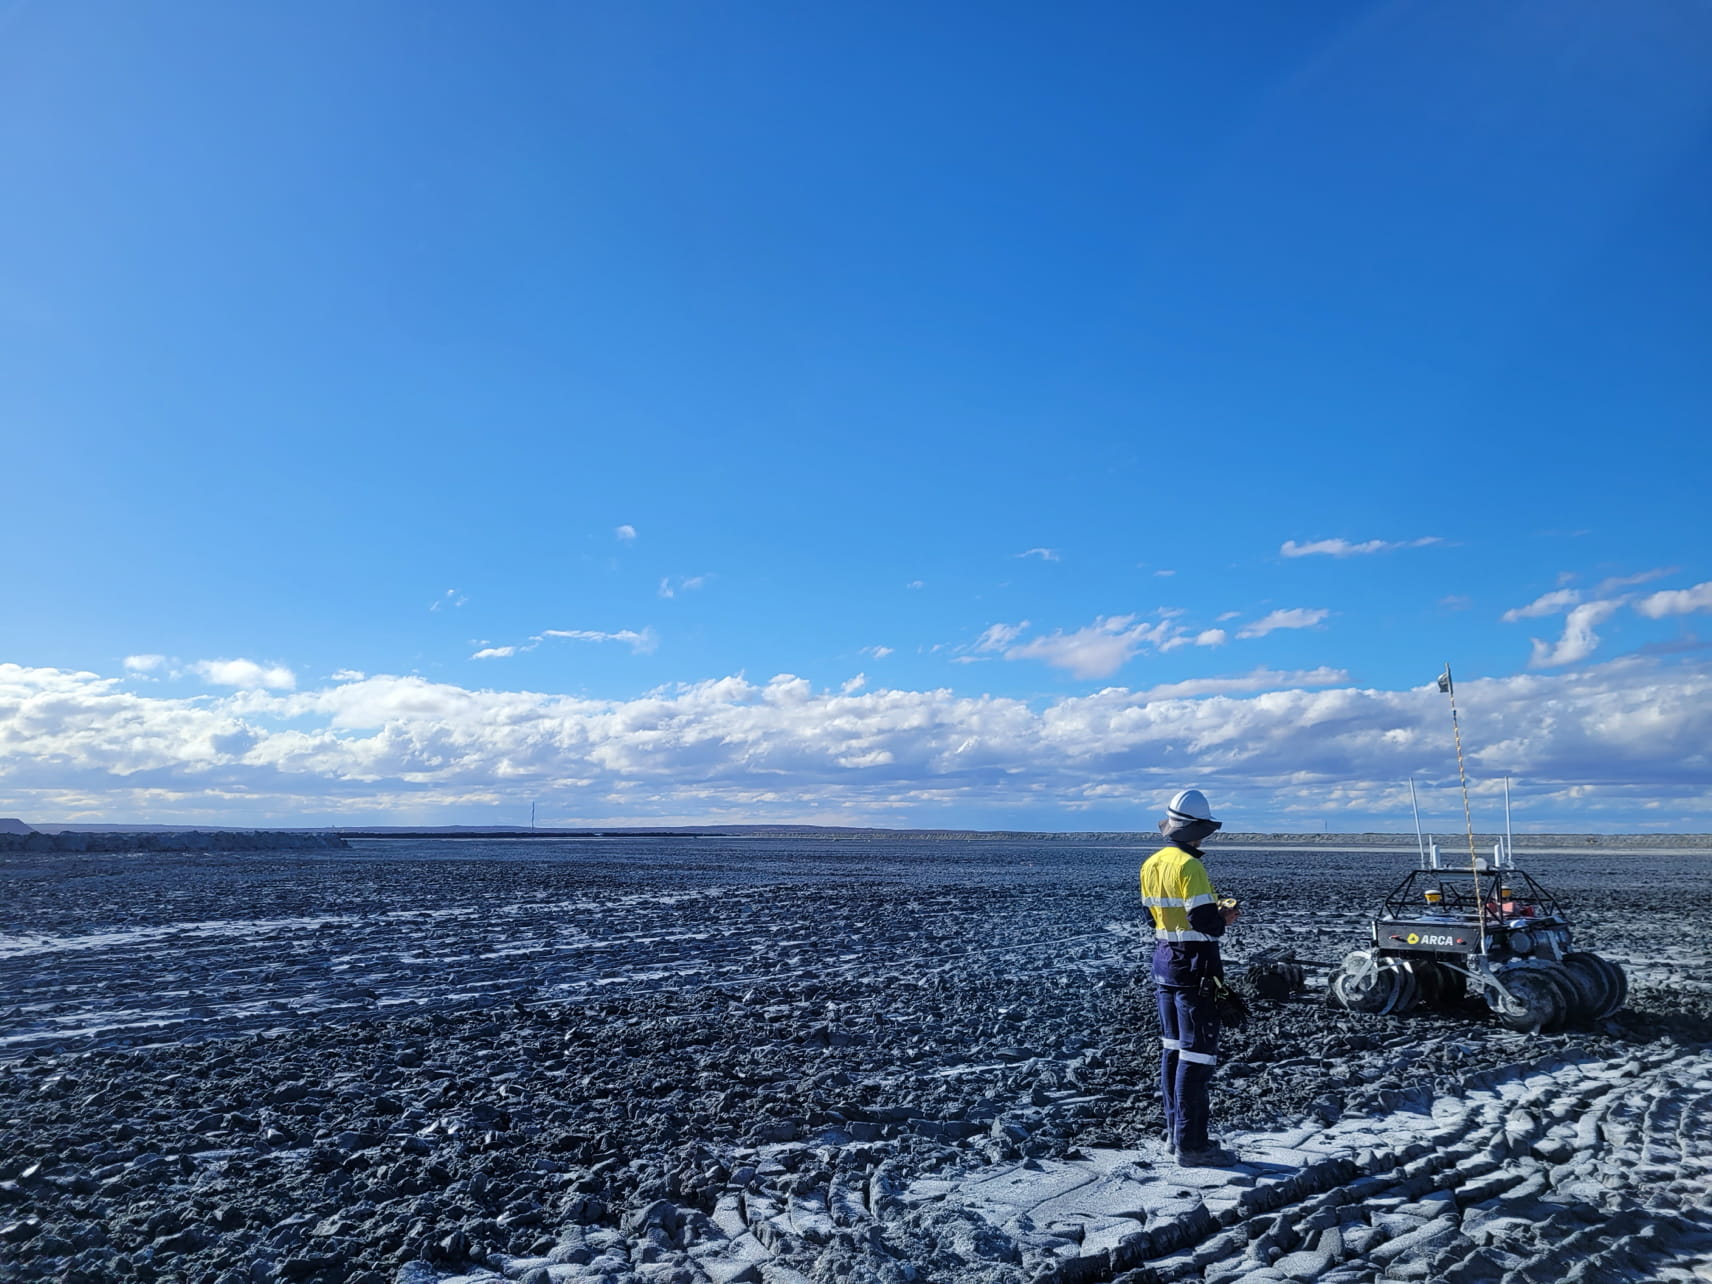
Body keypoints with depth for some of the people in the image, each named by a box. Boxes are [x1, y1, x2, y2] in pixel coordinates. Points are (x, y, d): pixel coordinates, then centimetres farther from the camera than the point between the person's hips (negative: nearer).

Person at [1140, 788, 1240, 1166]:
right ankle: (1191, 1144, 4)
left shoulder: (1151, 864, 6)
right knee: (1197, 1053, -1)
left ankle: (1175, 1130, 27)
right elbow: (1207, 924, -24)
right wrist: (1224, 915, -2)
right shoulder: (1189, 866, -20)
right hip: (1194, 968, -9)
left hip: (1164, 964, 9)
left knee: (1172, 1047, 17)